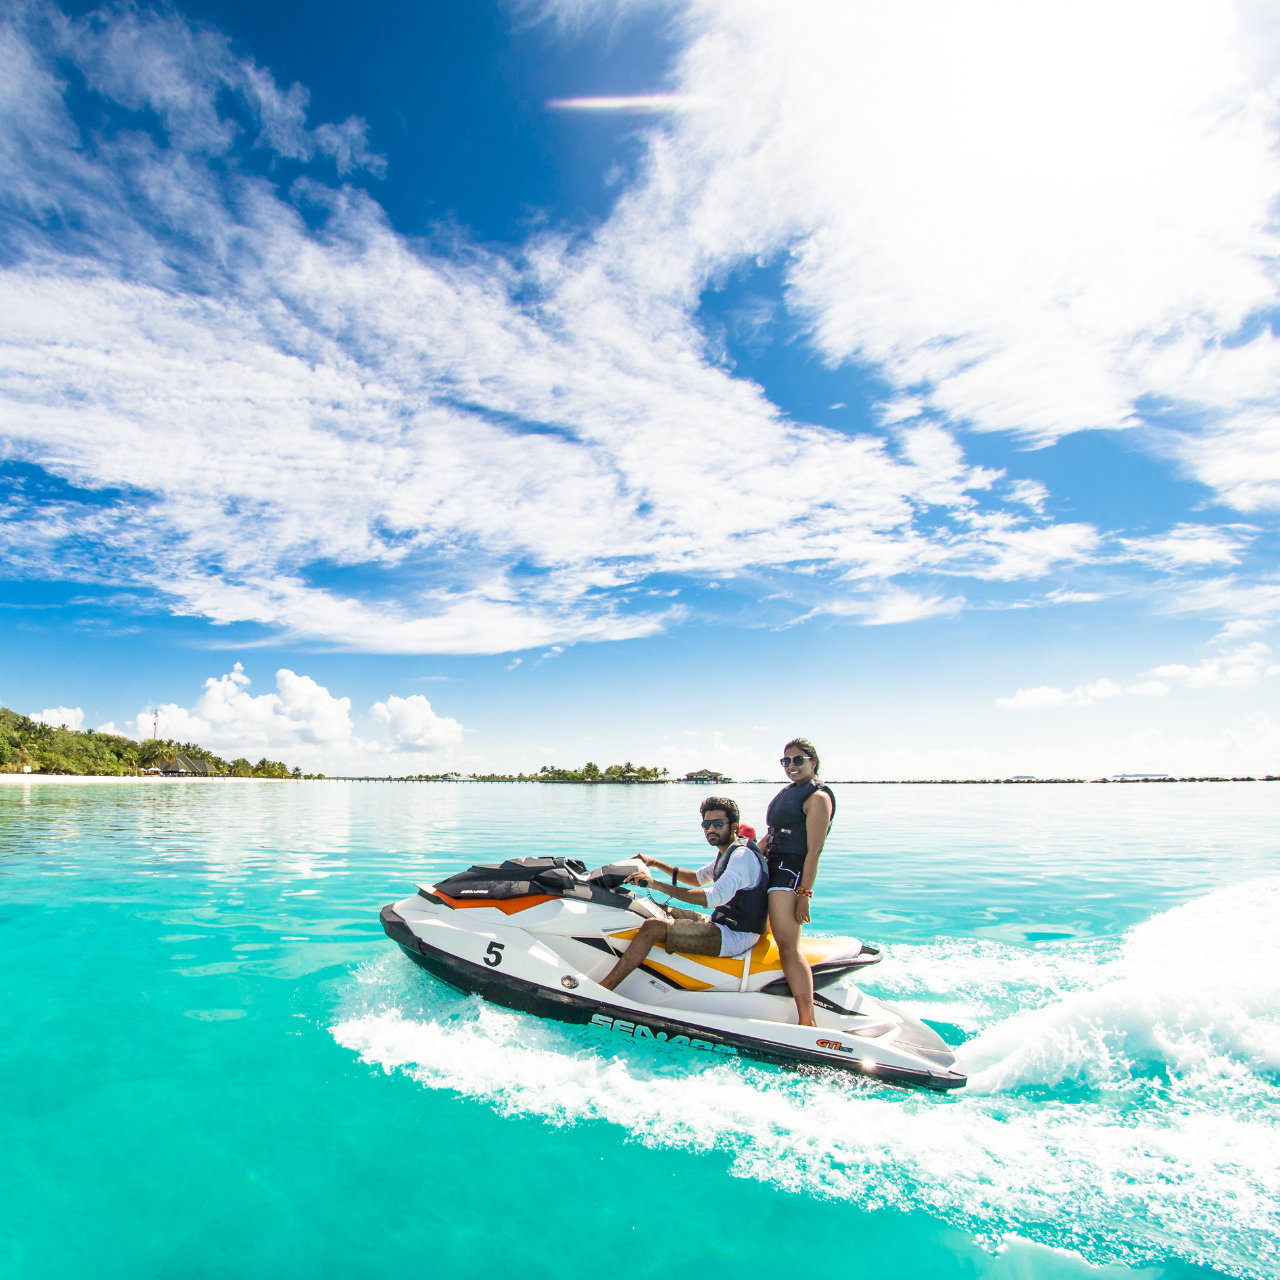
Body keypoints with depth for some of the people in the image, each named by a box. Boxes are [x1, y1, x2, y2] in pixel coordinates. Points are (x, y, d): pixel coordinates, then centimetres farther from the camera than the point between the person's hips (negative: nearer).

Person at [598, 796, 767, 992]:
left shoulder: (743, 856, -18)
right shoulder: (727, 853, 13)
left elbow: (715, 896, -32)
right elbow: (698, 879, 28)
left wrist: (656, 884, -32)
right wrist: (656, 864, 18)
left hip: (735, 937, -10)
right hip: (725, 924, 10)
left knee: (653, 927, -22)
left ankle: (602, 989, -19)